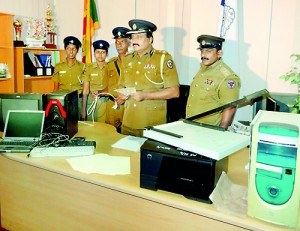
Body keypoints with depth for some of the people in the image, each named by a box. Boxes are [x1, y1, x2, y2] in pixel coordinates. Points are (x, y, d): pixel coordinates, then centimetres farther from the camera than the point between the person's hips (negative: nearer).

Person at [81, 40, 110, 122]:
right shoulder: (89, 68, 5)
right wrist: (83, 111, 1)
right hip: (92, 103, 1)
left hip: (107, 102, -1)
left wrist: (100, 92, -18)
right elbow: (85, 91, 5)